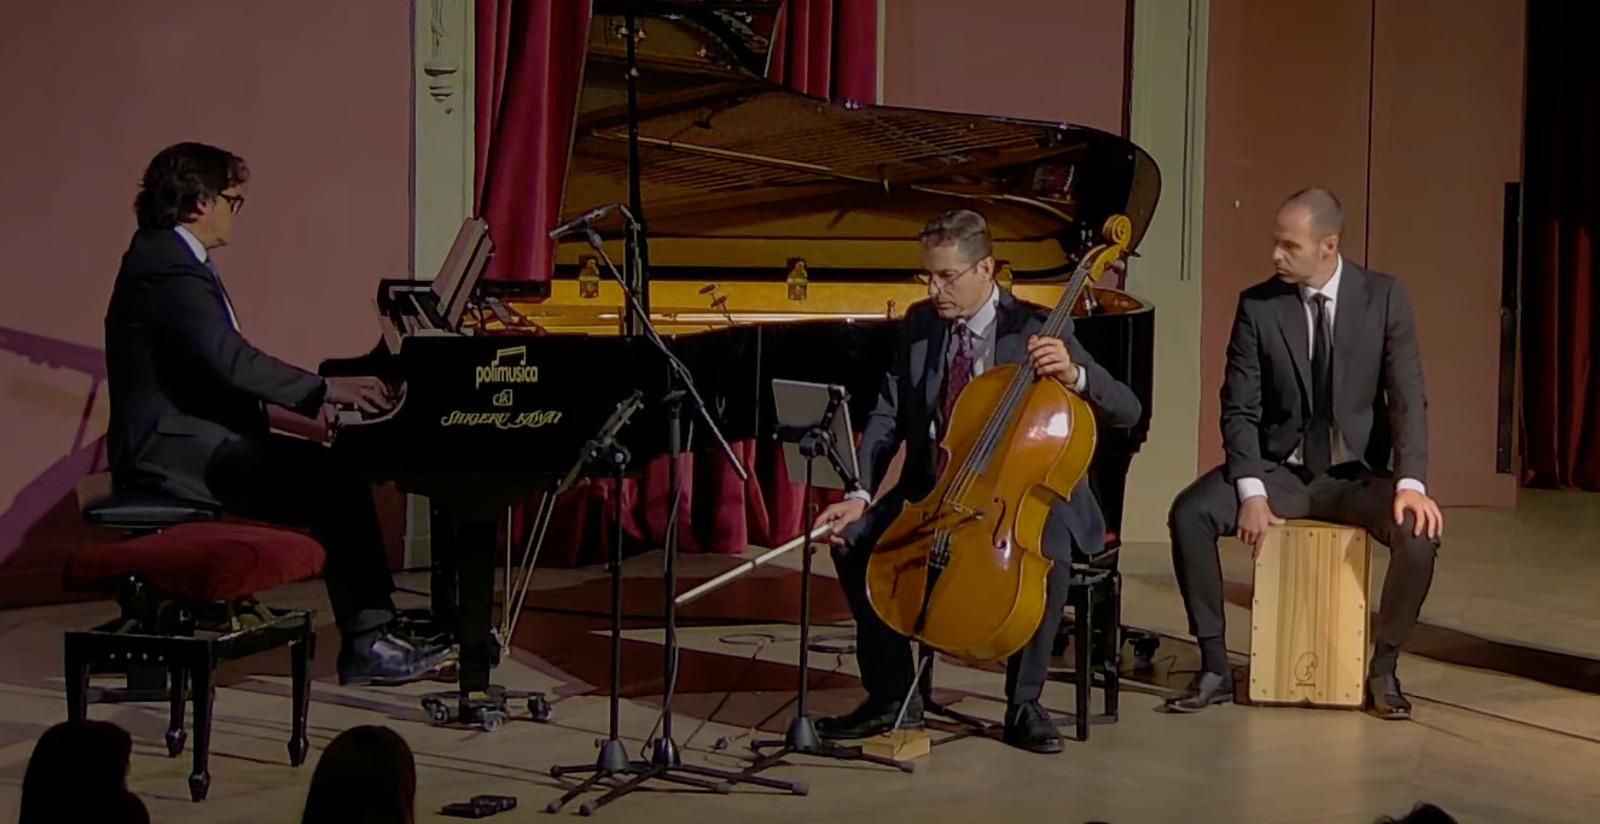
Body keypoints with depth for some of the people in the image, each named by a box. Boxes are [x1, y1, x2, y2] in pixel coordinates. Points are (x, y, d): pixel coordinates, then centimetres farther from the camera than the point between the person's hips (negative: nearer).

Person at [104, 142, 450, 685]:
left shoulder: (177, 259, 17)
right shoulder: (165, 267, -17)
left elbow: (221, 363, 18)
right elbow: (229, 359, -27)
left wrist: (308, 398, 6)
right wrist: (325, 389, -21)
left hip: (198, 437, 11)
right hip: (176, 451, -11)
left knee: (341, 471, 3)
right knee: (335, 490, -18)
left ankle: (373, 628, 1)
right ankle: (365, 643, -11)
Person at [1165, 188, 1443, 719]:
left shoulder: (1384, 297, -6)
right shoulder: (1257, 305, -6)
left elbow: (1407, 398, -7)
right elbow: (1240, 409, -5)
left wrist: (1411, 482, -22)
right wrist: (1250, 490, -19)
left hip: (1355, 472, 0)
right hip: (1277, 468, 1)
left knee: (1420, 533, -29)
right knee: (1189, 514, -25)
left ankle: (1383, 670, -5)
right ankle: (1214, 668, -11)